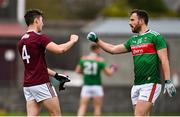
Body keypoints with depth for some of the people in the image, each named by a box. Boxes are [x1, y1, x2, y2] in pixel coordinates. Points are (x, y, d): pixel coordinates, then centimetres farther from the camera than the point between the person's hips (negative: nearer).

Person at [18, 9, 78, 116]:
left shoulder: (22, 41, 15)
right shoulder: (40, 38, -11)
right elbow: (60, 49, -22)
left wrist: (55, 74, 22)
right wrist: (73, 40, -3)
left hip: (27, 85, 7)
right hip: (41, 83, -7)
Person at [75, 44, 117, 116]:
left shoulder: (83, 59, 3)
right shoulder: (100, 60, -6)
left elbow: (77, 71, 9)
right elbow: (108, 73, -4)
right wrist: (112, 69, 18)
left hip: (86, 86, 2)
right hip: (97, 86, -2)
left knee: (82, 107, -2)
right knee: (97, 107, 9)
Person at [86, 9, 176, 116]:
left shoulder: (155, 37, -4)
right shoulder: (133, 40, 18)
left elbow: (164, 60, -9)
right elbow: (113, 49, 26)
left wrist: (168, 81, -15)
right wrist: (97, 41, 19)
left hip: (151, 84, -7)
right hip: (137, 85, 7)